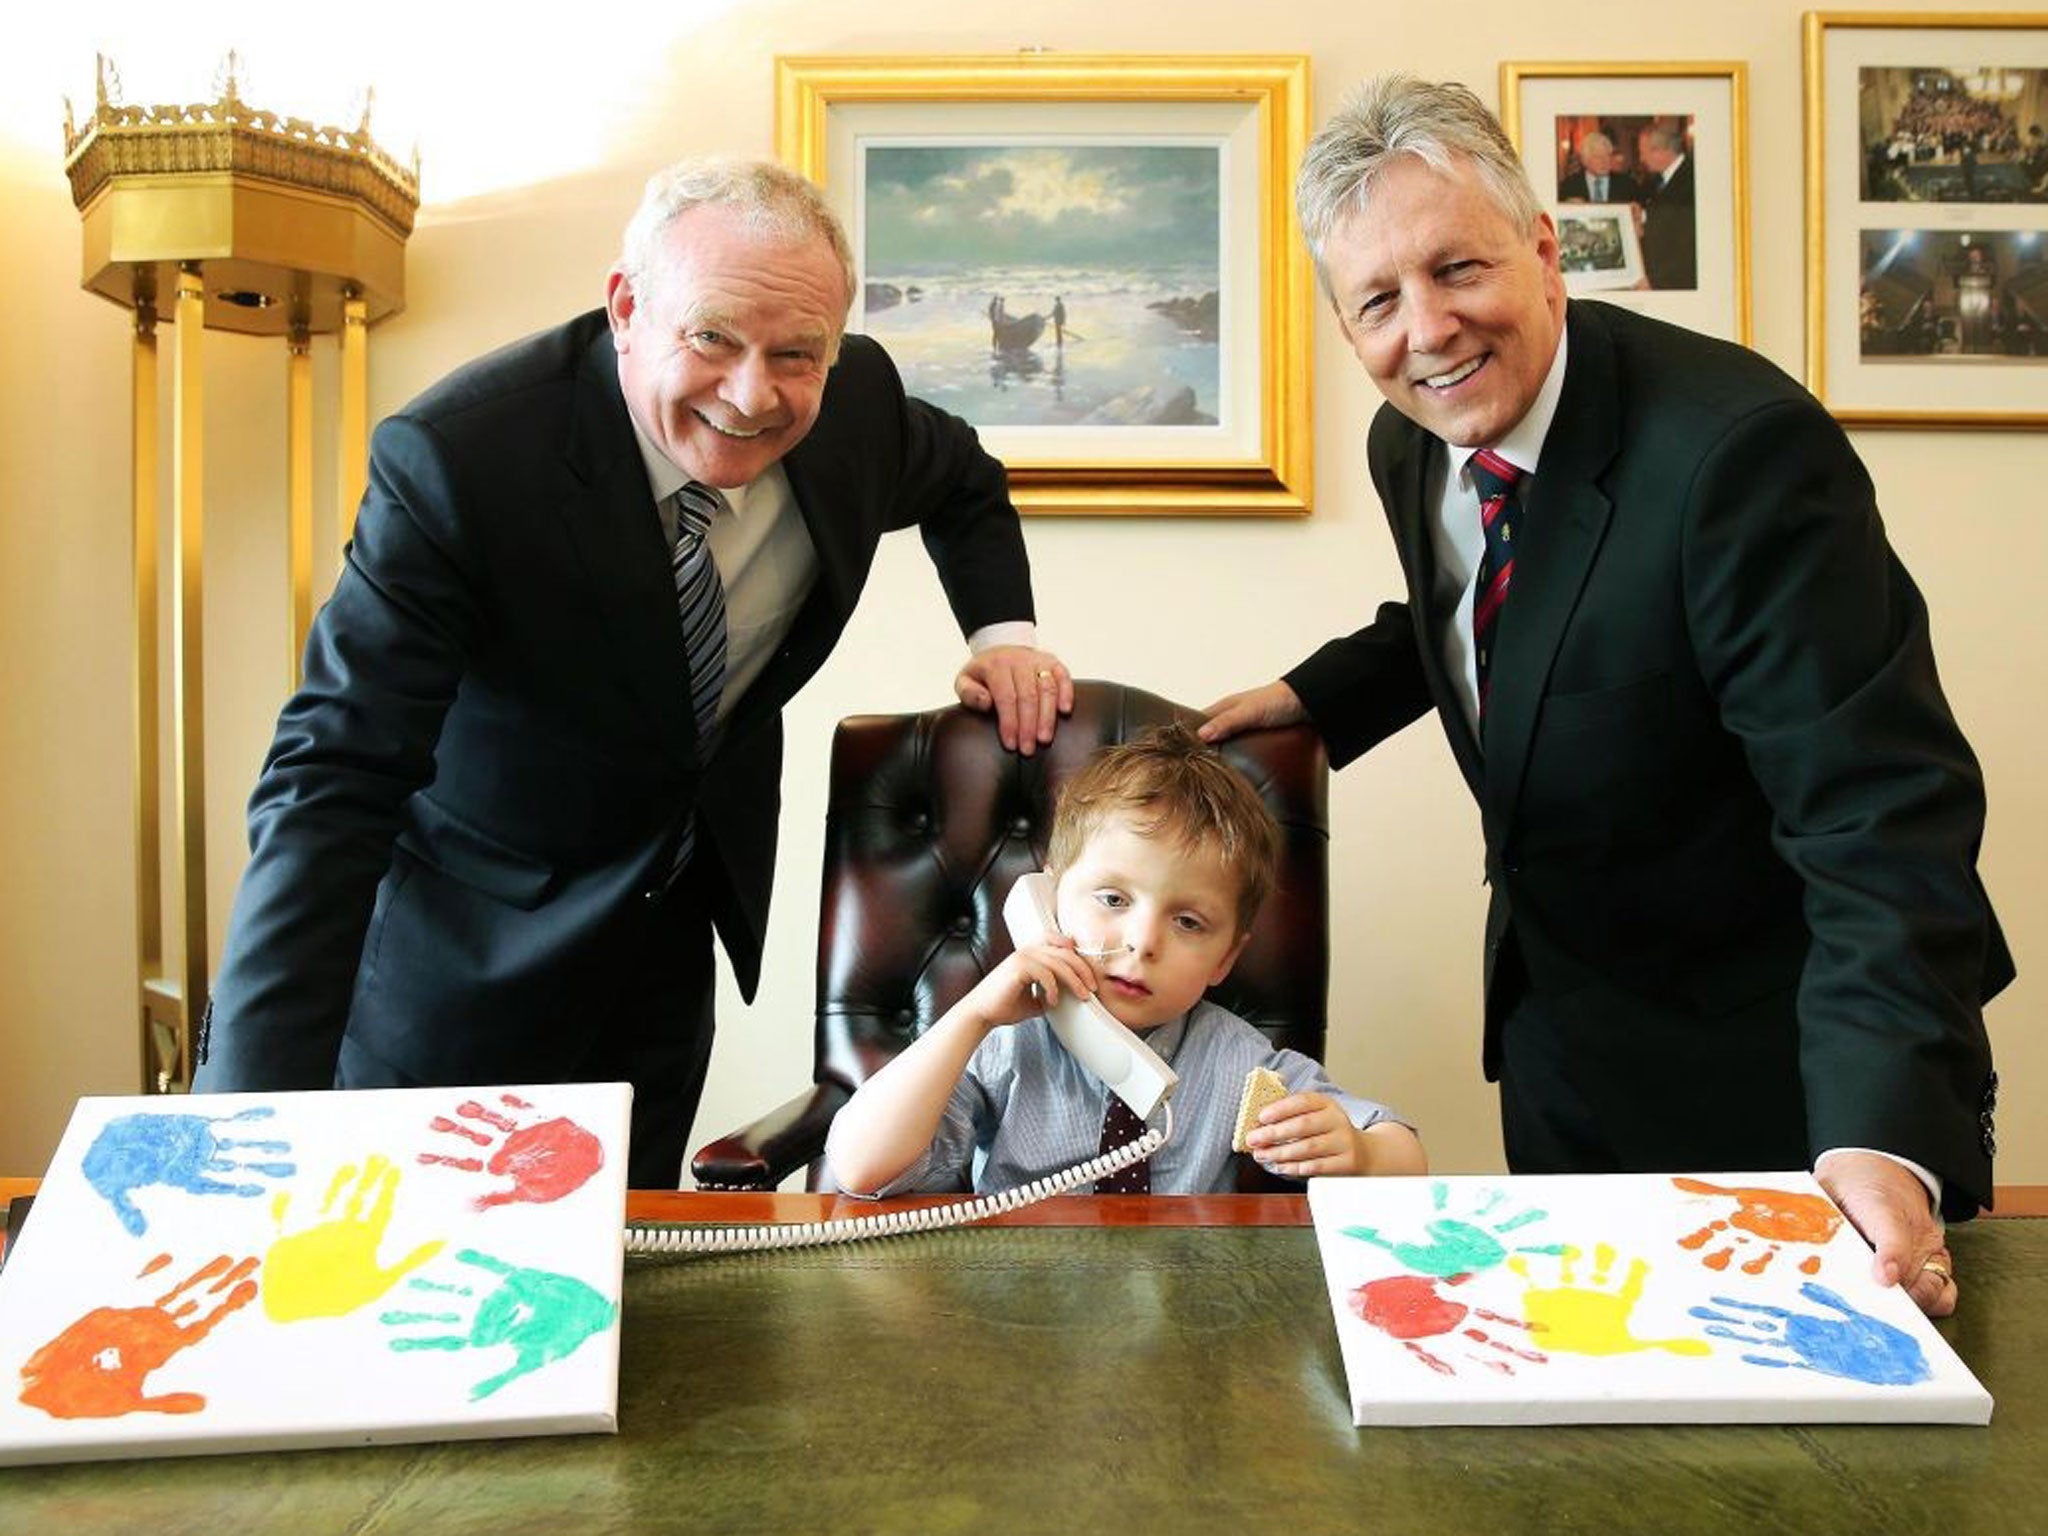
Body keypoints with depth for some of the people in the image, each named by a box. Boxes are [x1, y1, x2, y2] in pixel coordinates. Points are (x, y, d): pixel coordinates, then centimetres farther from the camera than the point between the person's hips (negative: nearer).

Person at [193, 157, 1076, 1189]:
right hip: (463, 944, -4)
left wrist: (1001, 630, -8)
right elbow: (333, 783, -34)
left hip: (673, 923, 4)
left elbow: (964, 484, 10)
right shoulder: (457, 458, -30)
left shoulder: (855, 401, -15)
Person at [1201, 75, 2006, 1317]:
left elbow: (1883, 810, -31)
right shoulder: (1413, 444, -6)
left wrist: (1881, 1132, -40)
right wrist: (1314, 694, 4)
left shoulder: (1741, 446, -29)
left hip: (1777, 1066, -6)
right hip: (1559, 1030, 7)